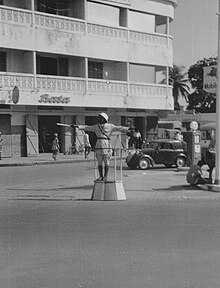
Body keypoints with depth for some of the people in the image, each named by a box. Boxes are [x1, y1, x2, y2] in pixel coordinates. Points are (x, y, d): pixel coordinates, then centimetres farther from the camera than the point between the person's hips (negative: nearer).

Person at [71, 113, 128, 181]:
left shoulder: (110, 126, 3)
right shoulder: (96, 126, 12)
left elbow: (119, 128, 1)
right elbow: (87, 128, 13)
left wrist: (128, 129, -7)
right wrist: (77, 126, 7)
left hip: (106, 145, -3)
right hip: (98, 145, 3)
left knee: (106, 162, 0)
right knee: (99, 162, 5)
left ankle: (105, 176, 7)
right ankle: (101, 176, 13)